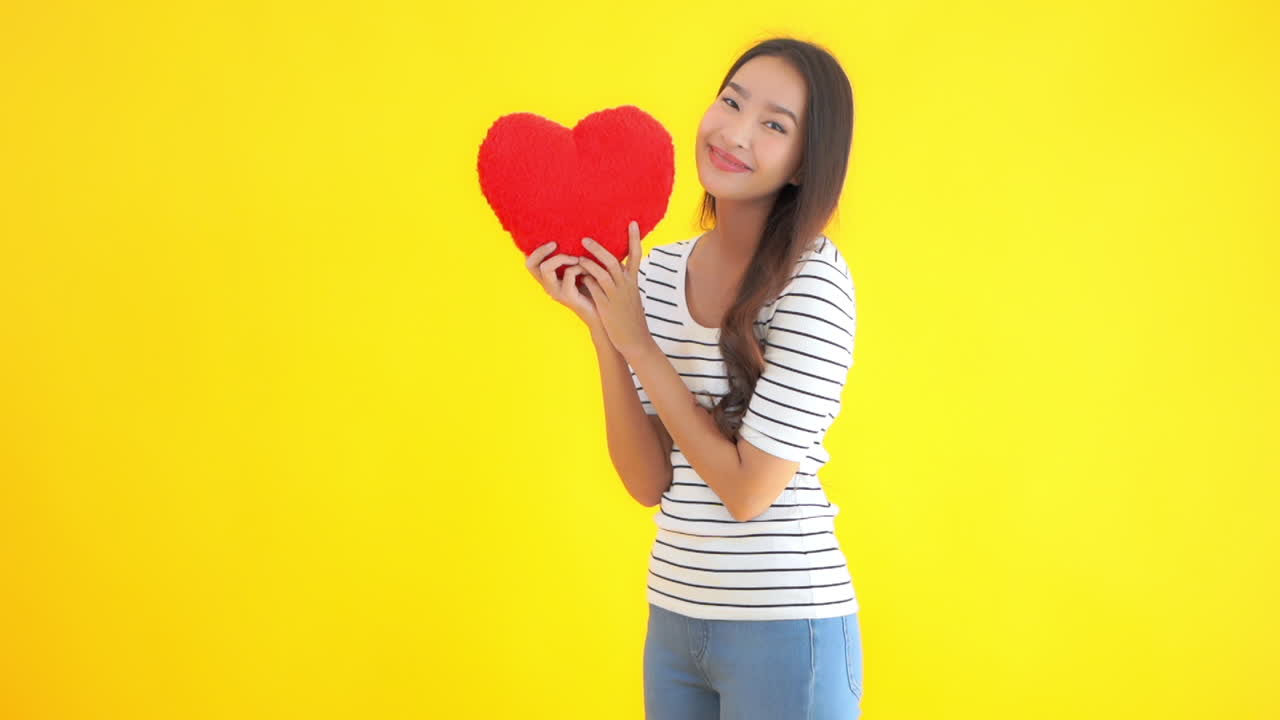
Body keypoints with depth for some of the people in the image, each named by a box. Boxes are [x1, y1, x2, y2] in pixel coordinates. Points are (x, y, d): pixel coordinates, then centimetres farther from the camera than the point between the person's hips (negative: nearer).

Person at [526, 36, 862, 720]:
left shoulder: (813, 280, -15)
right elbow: (649, 482, -1)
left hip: (785, 622, -6)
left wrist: (636, 341, -13)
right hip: (673, 613, 6)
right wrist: (600, 325, -10)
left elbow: (750, 490, -17)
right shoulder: (655, 272, 2)